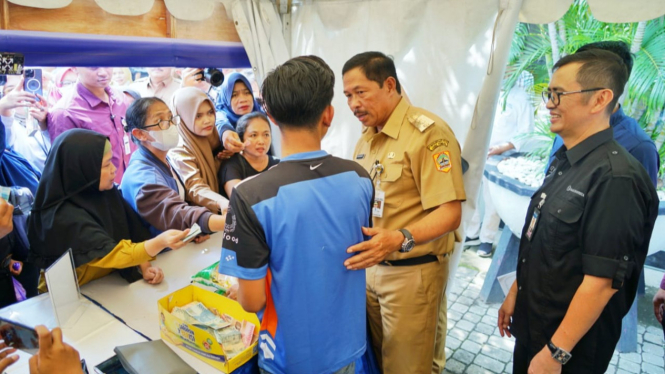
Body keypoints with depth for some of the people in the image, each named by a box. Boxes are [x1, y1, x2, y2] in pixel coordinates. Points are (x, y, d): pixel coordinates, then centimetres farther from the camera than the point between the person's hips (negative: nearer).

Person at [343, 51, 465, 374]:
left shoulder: (428, 133, -17)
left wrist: (399, 239, -37)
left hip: (412, 272, -7)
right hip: (369, 266, 7)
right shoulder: (366, 137, 10)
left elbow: (450, 213, -23)